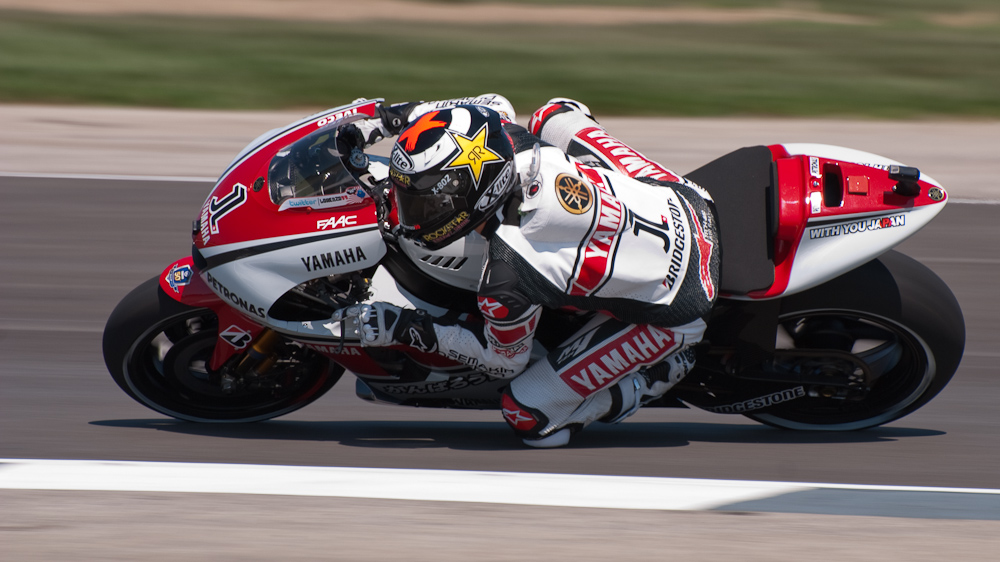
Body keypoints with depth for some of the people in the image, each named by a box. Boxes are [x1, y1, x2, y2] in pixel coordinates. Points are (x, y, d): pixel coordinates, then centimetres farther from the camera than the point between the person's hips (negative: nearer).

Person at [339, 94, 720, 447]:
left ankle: (663, 370, 10)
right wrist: (417, 115, 9)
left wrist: (406, 330, -7)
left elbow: (505, 359, -9)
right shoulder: (515, 144, -17)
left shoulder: (508, 279, -31)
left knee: (531, 419, -1)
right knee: (554, 113, 24)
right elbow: (494, 110, 10)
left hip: (670, 311, -6)